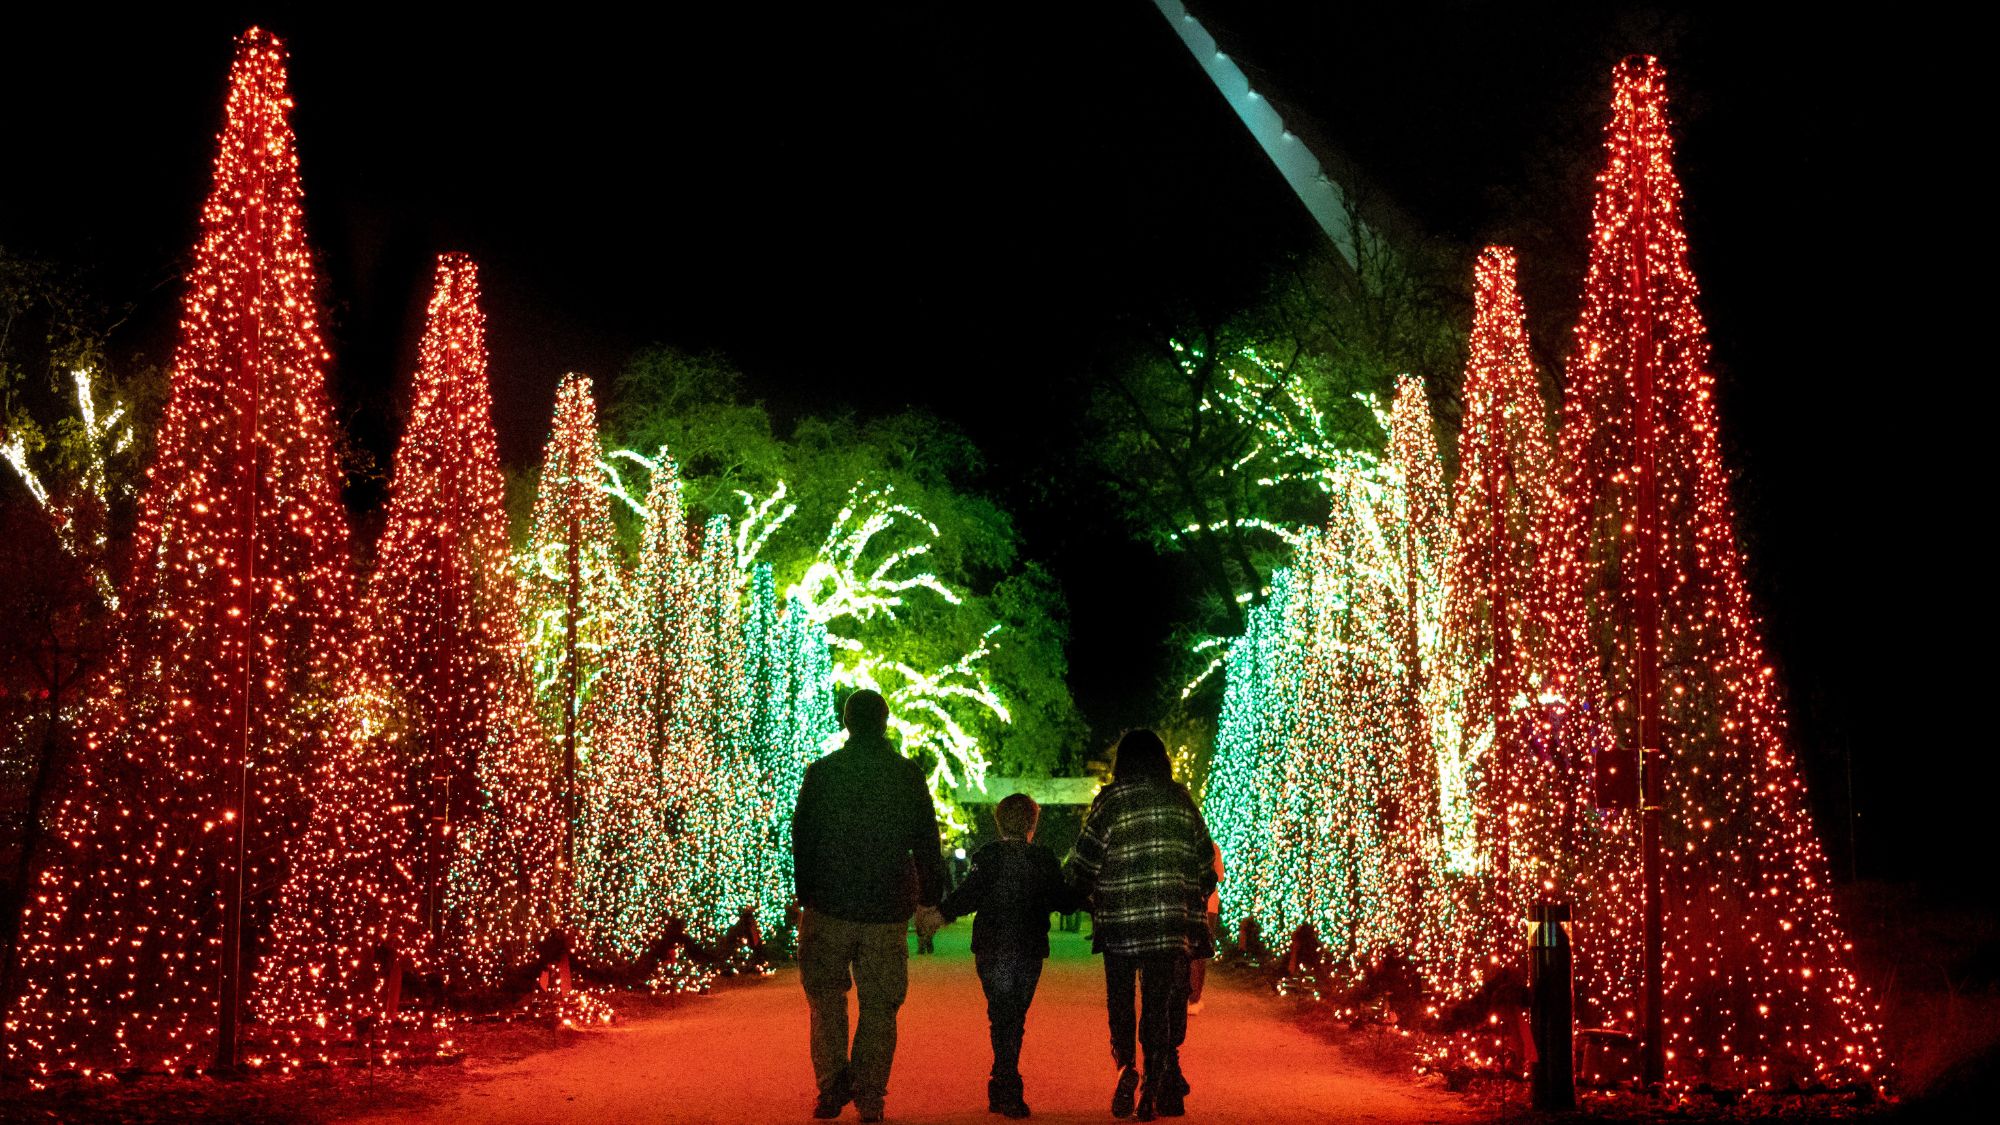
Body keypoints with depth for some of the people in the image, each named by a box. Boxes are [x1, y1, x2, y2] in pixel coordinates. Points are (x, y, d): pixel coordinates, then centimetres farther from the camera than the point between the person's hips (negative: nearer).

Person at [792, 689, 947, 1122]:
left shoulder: (821, 772, -2)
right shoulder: (909, 775, 1)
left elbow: (802, 839, 1)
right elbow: (927, 844, 4)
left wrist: (804, 894, 10)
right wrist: (929, 900, 11)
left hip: (829, 906, -1)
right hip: (888, 909, 1)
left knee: (825, 993, 13)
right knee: (879, 1005, 7)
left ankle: (833, 1082, 2)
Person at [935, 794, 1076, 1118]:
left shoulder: (987, 856, -5)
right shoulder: (1045, 858, 2)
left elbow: (967, 895, -14)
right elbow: (1062, 902, 5)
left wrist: (940, 911, -2)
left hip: (993, 951, -2)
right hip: (1030, 953, 2)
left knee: (1002, 1017, -1)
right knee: (1015, 1018, 12)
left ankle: (1007, 1090, -10)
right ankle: (1003, 1089, 18)